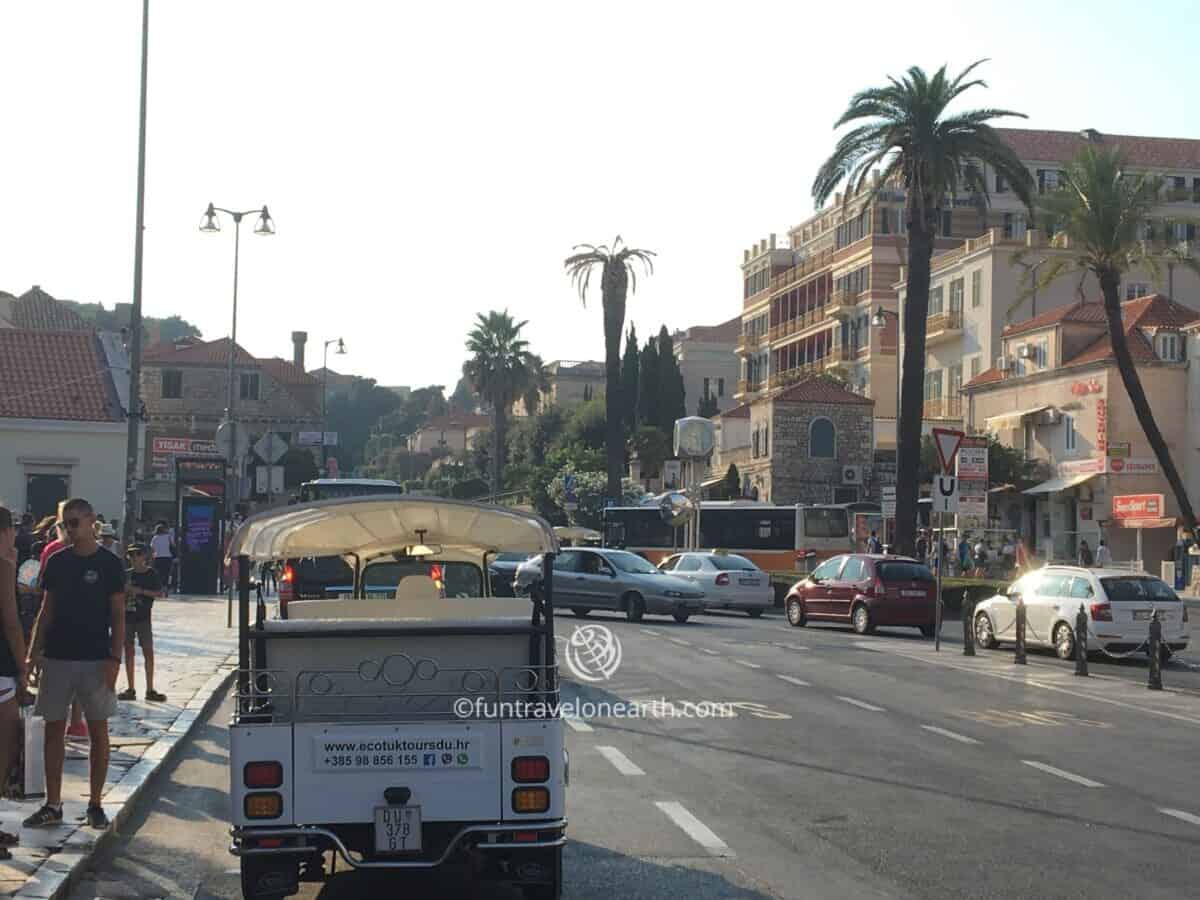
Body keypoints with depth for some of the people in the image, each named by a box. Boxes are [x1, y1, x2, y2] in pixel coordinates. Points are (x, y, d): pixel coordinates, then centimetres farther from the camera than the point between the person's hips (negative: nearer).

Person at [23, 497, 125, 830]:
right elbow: (47, 610, 11)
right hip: (56, 658, 3)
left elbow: (118, 615, -3)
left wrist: (114, 658, -11)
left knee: (98, 730, 2)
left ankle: (95, 803, 10)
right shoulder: (56, 562, 7)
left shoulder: (109, 564, -3)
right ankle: (52, 804, 12)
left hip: (95, 660, -3)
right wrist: (34, 651, 2)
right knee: (54, 729, 5)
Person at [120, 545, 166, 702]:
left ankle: (150, 690, 1)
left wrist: (141, 591, -16)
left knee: (148, 652, -4)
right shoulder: (126, 574, 7)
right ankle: (130, 689, 14)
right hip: (127, 616, 3)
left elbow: (161, 594, -7)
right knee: (128, 651, 7)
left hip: (143, 618, -3)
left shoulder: (152, 574, -1)